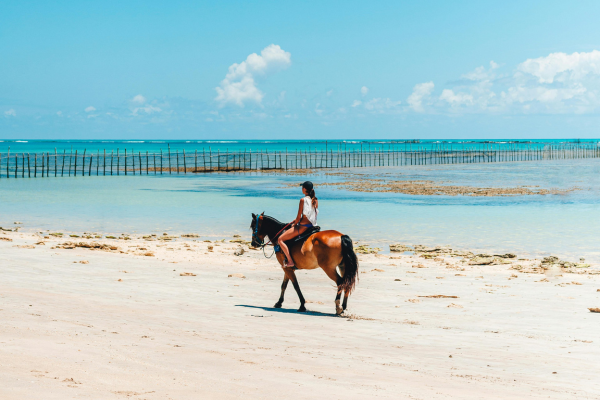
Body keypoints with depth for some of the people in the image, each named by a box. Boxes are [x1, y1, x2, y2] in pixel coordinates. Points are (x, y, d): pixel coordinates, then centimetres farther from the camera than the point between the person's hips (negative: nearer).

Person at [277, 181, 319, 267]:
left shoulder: (303, 200, -14)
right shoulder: (315, 200, 7)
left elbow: (299, 217, -12)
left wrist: (294, 224, 6)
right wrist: (296, 220, 19)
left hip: (303, 227, -9)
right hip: (312, 226, 9)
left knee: (280, 239, -2)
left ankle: (290, 261, -10)